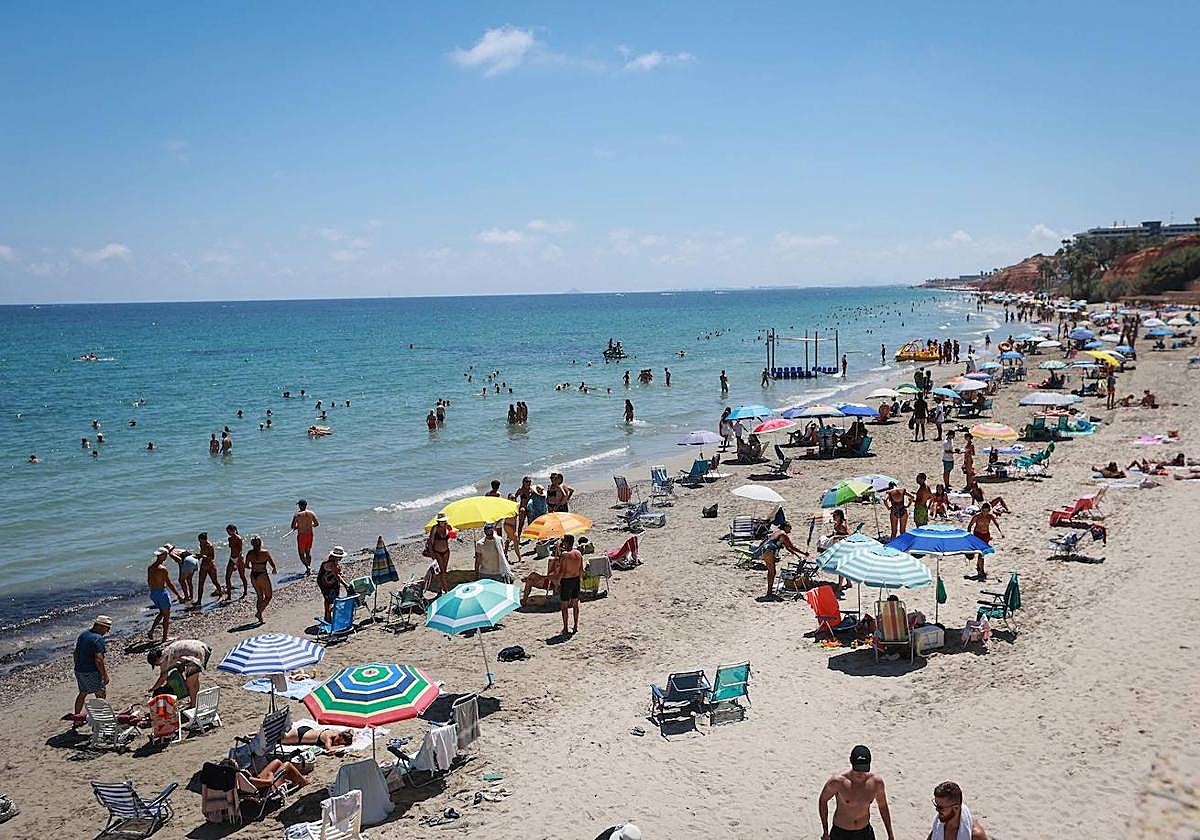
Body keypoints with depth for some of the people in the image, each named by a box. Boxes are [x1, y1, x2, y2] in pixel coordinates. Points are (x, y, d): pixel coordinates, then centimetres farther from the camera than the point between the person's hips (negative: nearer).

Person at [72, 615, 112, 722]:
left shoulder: (82, 634, 8)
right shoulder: (98, 639, -20)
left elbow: (76, 653, 16)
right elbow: (98, 659, -24)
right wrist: (105, 675, -17)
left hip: (79, 670, 9)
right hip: (92, 672, -8)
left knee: (82, 693, 23)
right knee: (101, 695, 3)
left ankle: (77, 719, 30)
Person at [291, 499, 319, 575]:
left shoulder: (297, 515, -11)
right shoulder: (311, 513, -2)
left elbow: (293, 527, -12)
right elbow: (317, 524, 5)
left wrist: (298, 526, 8)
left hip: (301, 535, -4)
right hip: (310, 535, 4)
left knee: (301, 554, 5)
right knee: (308, 552, 19)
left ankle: (307, 567, -16)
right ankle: (309, 568, 25)